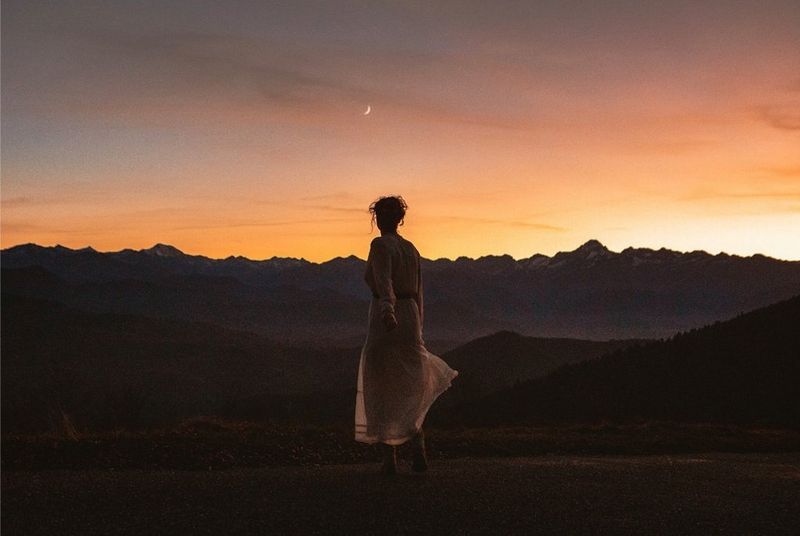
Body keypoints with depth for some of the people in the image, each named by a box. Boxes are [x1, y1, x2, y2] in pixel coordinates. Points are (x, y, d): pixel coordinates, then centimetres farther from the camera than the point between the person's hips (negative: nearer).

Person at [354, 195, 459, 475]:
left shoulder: (380, 245, -8)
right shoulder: (411, 249, 14)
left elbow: (384, 281, -28)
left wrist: (387, 311, -44)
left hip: (385, 322, -6)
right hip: (410, 320, 6)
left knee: (382, 391, 6)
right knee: (409, 389, 14)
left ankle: (389, 459, 6)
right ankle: (417, 445, -8)